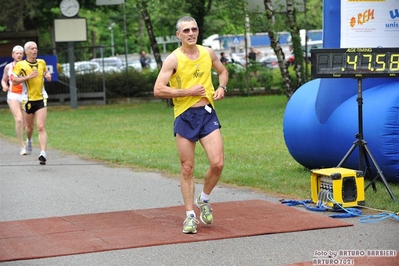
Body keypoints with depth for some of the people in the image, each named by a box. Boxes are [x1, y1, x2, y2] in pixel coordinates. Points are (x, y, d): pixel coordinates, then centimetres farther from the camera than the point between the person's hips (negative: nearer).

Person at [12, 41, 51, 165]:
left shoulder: (42, 62, 6)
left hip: (41, 99, 1)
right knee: (30, 127, 14)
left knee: (41, 127, -13)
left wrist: (48, 76, 3)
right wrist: (28, 76, -20)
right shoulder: (20, 65, -5)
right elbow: (14, 81, -9)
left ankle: (43, 153, -22)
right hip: (28, 100, -1)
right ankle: (29, 140, 49)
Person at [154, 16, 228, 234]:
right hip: (185, 117, -3)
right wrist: (188, 91, -17)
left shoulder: (208, 53, 5)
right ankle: (190, 215, 14)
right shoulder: (173, 59, -8)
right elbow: (158, 90, -15)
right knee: (187, 169, 3)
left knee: (217, 163, -9)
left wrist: (221, 88, 4)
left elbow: (223, 71, 24)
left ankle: (203, 200, 18)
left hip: (208, 113, 3)